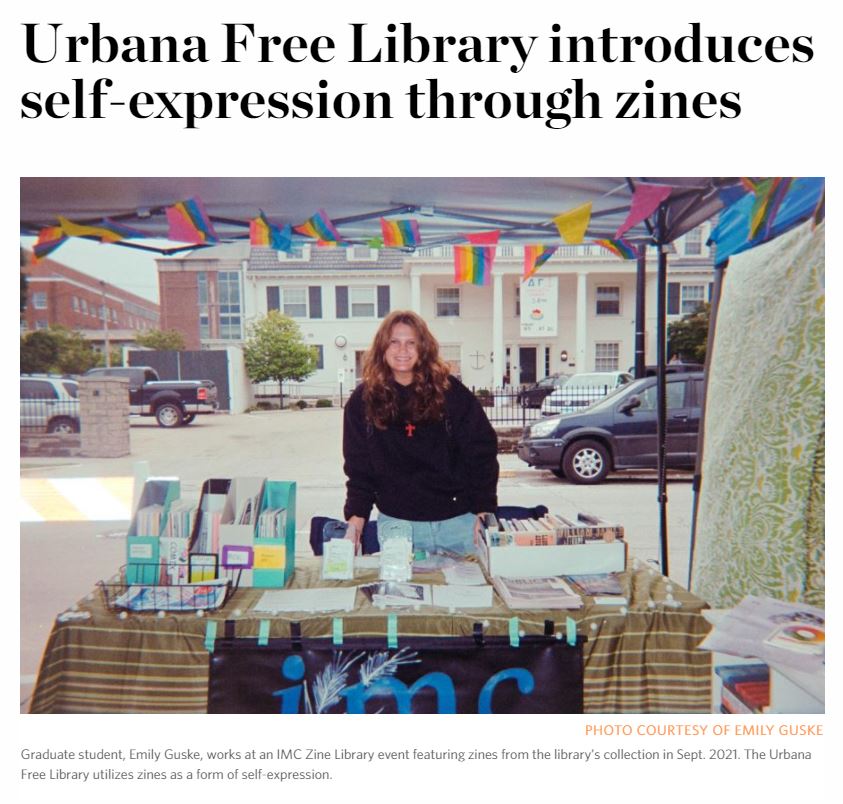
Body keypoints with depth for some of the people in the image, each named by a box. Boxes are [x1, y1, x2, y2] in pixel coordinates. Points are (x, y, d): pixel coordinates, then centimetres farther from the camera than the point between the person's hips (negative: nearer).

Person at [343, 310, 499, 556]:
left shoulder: (450, 391, -5)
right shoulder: (363, 399, 0)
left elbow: (481, 450, -2)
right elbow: (359, 467, 3)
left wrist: (484, 511, -5)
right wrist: (356, 517, -6)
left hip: (457, 519, 0)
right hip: (395, 522, 0)